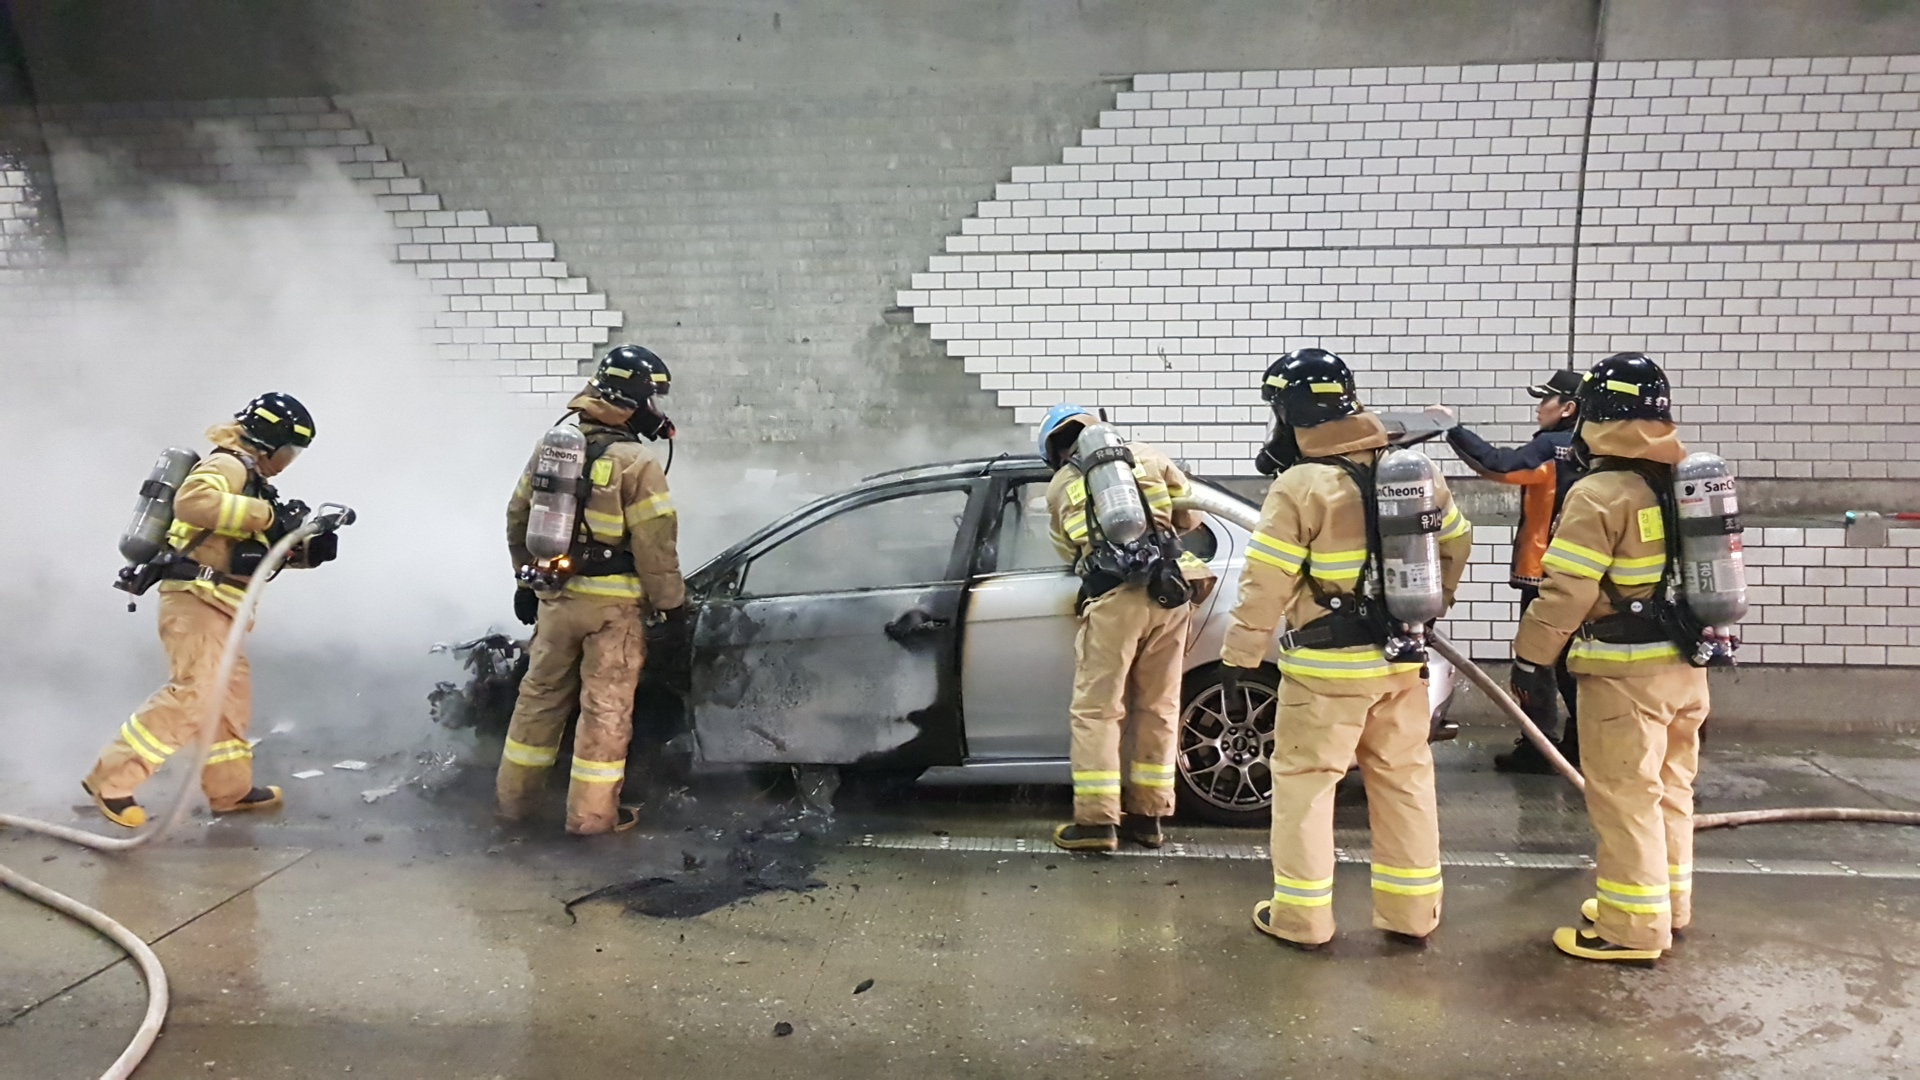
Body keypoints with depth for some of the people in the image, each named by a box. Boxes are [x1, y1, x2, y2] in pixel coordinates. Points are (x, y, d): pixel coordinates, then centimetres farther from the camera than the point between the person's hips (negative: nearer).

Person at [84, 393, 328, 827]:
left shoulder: (251, 482, 22)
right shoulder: (229, 466, -9)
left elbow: (269, 548, 26)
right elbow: (192, 500, -31)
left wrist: (310, 546, 8)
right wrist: (266, 514, -28)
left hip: (214, 608, 11)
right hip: (195, 600, -11)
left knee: (231, 693, 15)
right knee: (193, 695, -17)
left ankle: (231, 789, 24)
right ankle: (111, 780, -9)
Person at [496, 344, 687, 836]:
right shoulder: (636, 463, -15)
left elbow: (518, 518, 15)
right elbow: (655, 546, -16)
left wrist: (525, 577, 25)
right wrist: (672, 606, -7)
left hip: (555, 594, 6)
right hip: (611, 603, -6)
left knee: (540, 695, 18)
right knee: (606, 707, 4)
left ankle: (514, 796, 29)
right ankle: (591, 814, 9)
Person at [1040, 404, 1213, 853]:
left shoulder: (1059, 487, 15)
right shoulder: (1148, 457, 18)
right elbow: (1191, 515, 23)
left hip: (1113, 596, -3)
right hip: (1169, 591, 3)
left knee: (1096, 709, 3)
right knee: (1157, 708, 11)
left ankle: (1097, 821, 1)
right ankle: (1148, 815, 19)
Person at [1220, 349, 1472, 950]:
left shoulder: (1301, 485, -16)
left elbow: (1266, 584, -16)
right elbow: (1455, 543, 17)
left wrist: (1238, 655, -7)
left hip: (1328, 664, -6)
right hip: (1401, 657, 6)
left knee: (1305, 781, 5)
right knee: (1404, 778, 15)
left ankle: (1300, 916, 12)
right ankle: (1412, 912, 24)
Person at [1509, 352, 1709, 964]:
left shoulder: (1600, 494, -17)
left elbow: (1565, 592, -19)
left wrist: (1532, 659, -12)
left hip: (1625, 671, -8)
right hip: (1685, 663, 9)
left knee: (1625, 798, 0)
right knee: (1669, 788, 19)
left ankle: (1634, 928, 7)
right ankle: (1668, 906, 32)